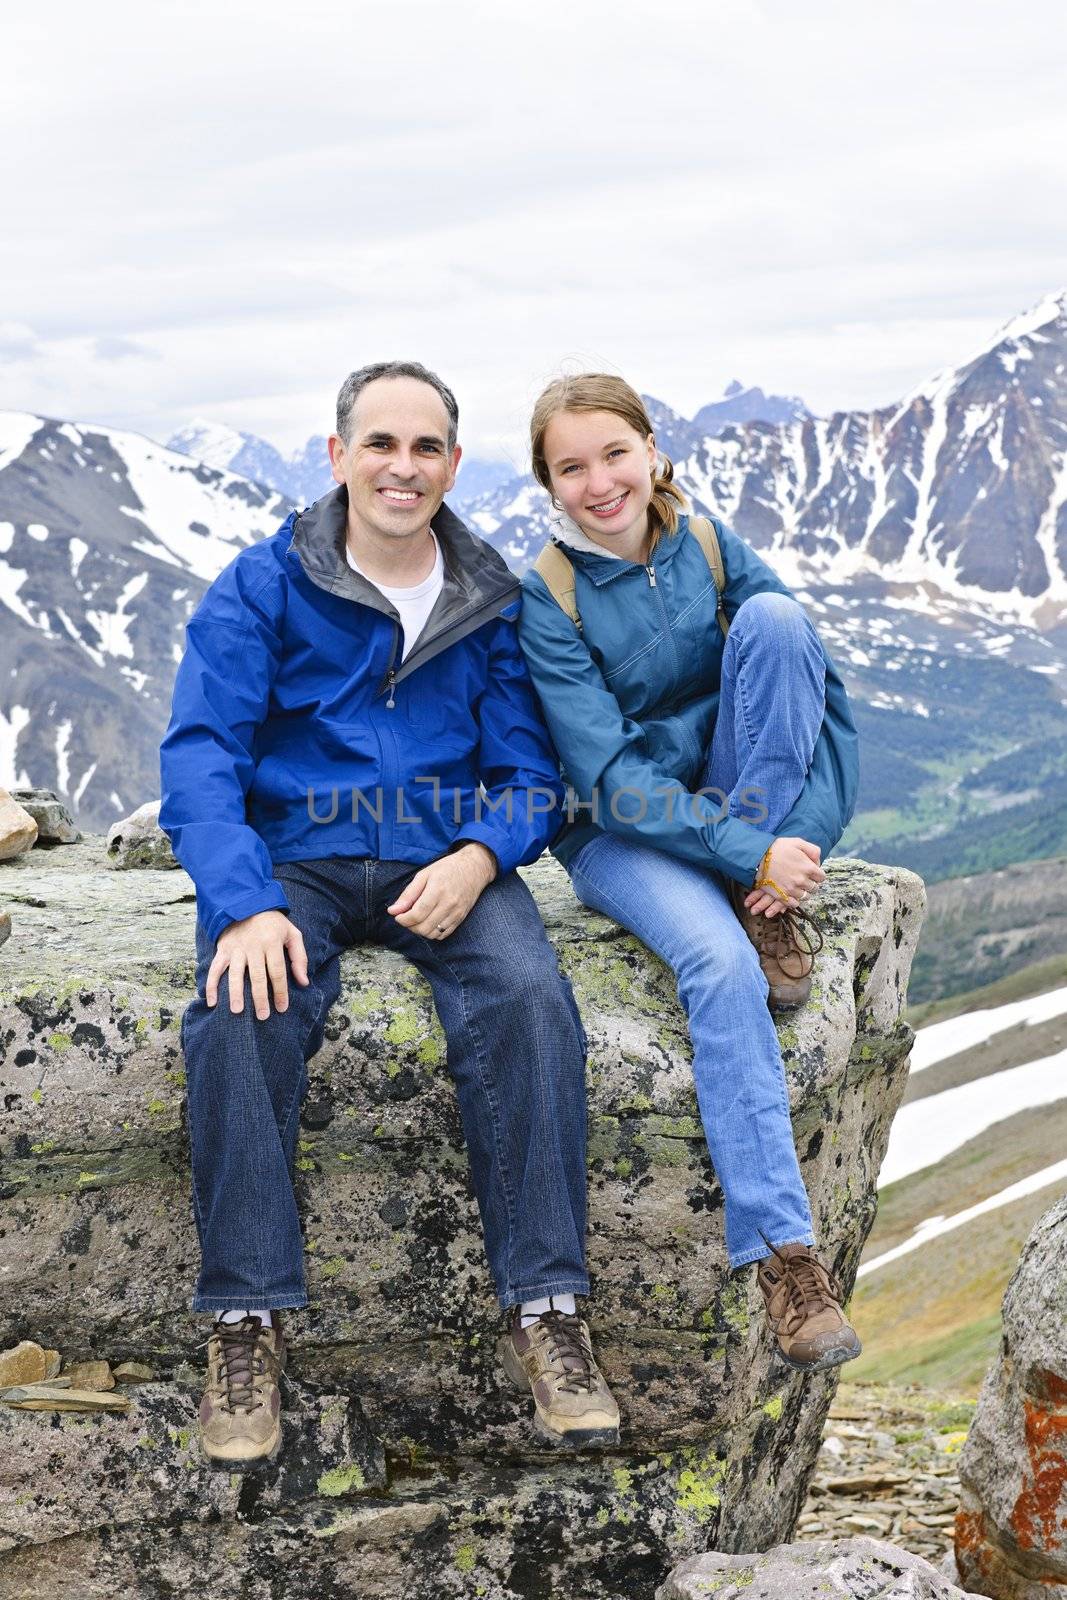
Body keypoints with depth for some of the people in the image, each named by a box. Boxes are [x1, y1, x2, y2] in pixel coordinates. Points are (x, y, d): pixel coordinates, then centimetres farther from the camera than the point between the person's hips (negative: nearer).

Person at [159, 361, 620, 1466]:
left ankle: (545, 1313, -24)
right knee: (240, 1014, -32)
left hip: (446, 863, 2)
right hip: (294, 859, -1)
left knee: (530, 997, -29)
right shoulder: (261, 587, 2)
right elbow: (201, 754, -7)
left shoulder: (492, 603, 9)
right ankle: (247, 1324, -23)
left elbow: (528, 771, 9)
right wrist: (246, 904, -24)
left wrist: (479, 857, -15)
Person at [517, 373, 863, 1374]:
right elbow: (610, 778, -18)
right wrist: (750, 857, -26)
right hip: (621, 835, -3)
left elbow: (832, 703, -2)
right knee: (720, 963, -35)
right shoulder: (548, 600, -11)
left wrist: (801, 841, -17)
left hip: (746, 804, 4)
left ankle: (778, 923, -17)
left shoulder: (711, 549, -1)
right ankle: (783, 1256, -32)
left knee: (773, 618, -21)